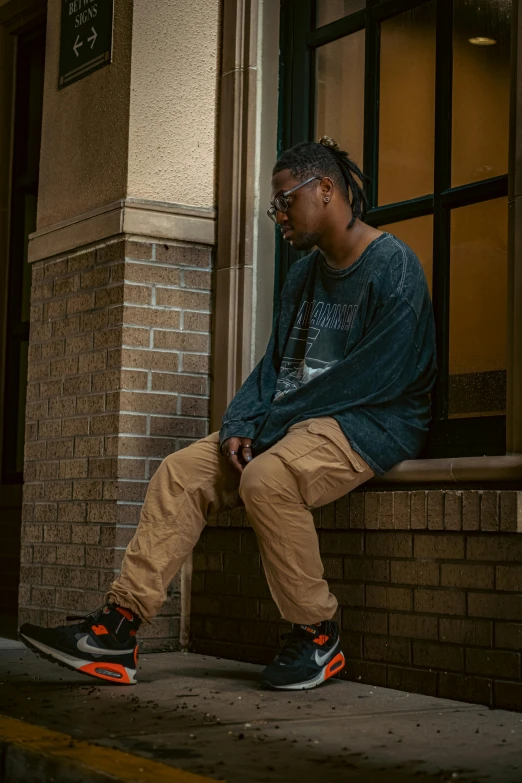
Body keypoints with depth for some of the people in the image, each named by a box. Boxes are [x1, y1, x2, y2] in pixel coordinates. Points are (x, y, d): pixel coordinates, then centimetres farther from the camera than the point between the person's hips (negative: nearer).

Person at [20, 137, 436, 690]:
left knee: (266, 478, -35)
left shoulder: (393, 266, -10)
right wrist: (240, 425, -6)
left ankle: (317, 635, -18)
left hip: (370, 423, -8)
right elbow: (275, 364, 15)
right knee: (181, 472, -8)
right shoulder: (304, 274, 17)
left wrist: (272, 422, -16)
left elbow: (373, 375, -18)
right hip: (290, 424, 8)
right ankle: (117, 629, -13)